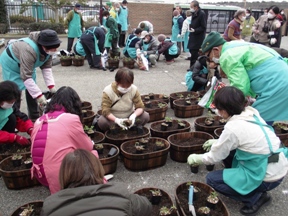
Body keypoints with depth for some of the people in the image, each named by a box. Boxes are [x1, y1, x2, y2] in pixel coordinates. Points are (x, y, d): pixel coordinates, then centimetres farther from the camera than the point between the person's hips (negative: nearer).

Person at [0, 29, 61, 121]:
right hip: (11, 63, -7)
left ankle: (34, 117, 21)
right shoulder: (29, 50, -45)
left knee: (32, 89, 9)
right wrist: (39, 96, -44)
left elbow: (47, 67, -15)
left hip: (27, 64, 7)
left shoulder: (48, 49, -22)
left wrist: (52, 87, -24)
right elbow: (26, 77, -43)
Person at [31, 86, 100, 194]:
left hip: (41, 177, 6)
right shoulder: (71, 119, -9)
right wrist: (90, 143, 26)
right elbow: (87, 147, 3)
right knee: (93, 154, 12)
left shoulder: (39, 121, 7)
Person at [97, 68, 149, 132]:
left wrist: (134, 115, -38)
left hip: (129, 116, 2)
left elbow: (140, 107, -15)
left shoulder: (134, 90, -14)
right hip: (113, 117, -2)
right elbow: (105, 111, -26)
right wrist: (116, 120, -44)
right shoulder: (108, 91, -21)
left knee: (145, 116, -21)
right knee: (102, 122, -34)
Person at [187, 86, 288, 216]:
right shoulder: (251, 114, 0)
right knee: (227, 148, 17)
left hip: (267, 177, -8)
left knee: (212, 179, 0)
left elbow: (215, 157, -9)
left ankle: (255, 197, 2)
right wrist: (218, 142, 18)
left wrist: (196, 158, 9)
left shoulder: (233, 127, -22)